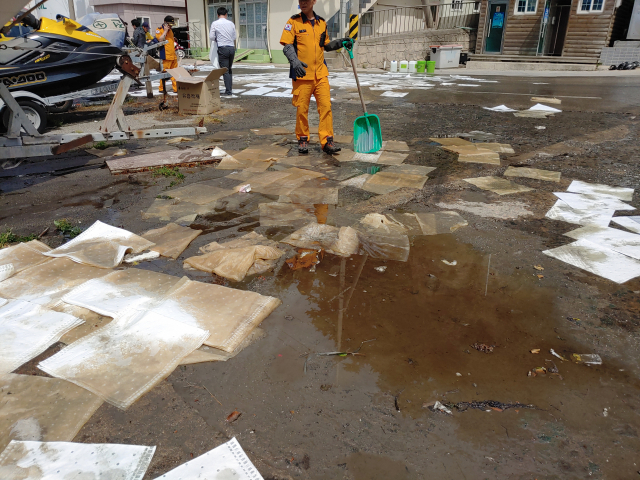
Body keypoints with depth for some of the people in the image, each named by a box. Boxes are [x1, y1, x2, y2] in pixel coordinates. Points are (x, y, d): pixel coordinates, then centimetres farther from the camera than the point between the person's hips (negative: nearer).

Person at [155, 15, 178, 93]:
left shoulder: (170, 30, 21)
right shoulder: (159, 30, -3)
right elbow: (160, 39, -19)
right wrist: (165, 31, -14)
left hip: (173, 55, 8)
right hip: (166, 55, -8)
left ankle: (176, 88, 8)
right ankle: (161, 89, -1)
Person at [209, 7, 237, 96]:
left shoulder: (215, 23, -3)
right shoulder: (231, 23, 7)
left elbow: (211, 37, -3)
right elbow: (234, 38, 14)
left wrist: (217, 40, 15)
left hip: (222, 48, -4)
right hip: (231, 48, 4)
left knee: (225, 70, -3)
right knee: (229, 69, 16)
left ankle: (228, 91, -5)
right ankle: (230, 88, 17)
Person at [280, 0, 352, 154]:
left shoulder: (322, 23, 13)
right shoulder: (293, 22, 1)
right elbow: (287, 46, -7)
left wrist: (340, 42, 9)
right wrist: (295, 61, -24)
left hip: (320, 73, 3)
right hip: (302, 74, -3)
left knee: (326, 106, -4)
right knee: (302, 108, 2)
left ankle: (327, 141, 0)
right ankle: (302, 140, 17)